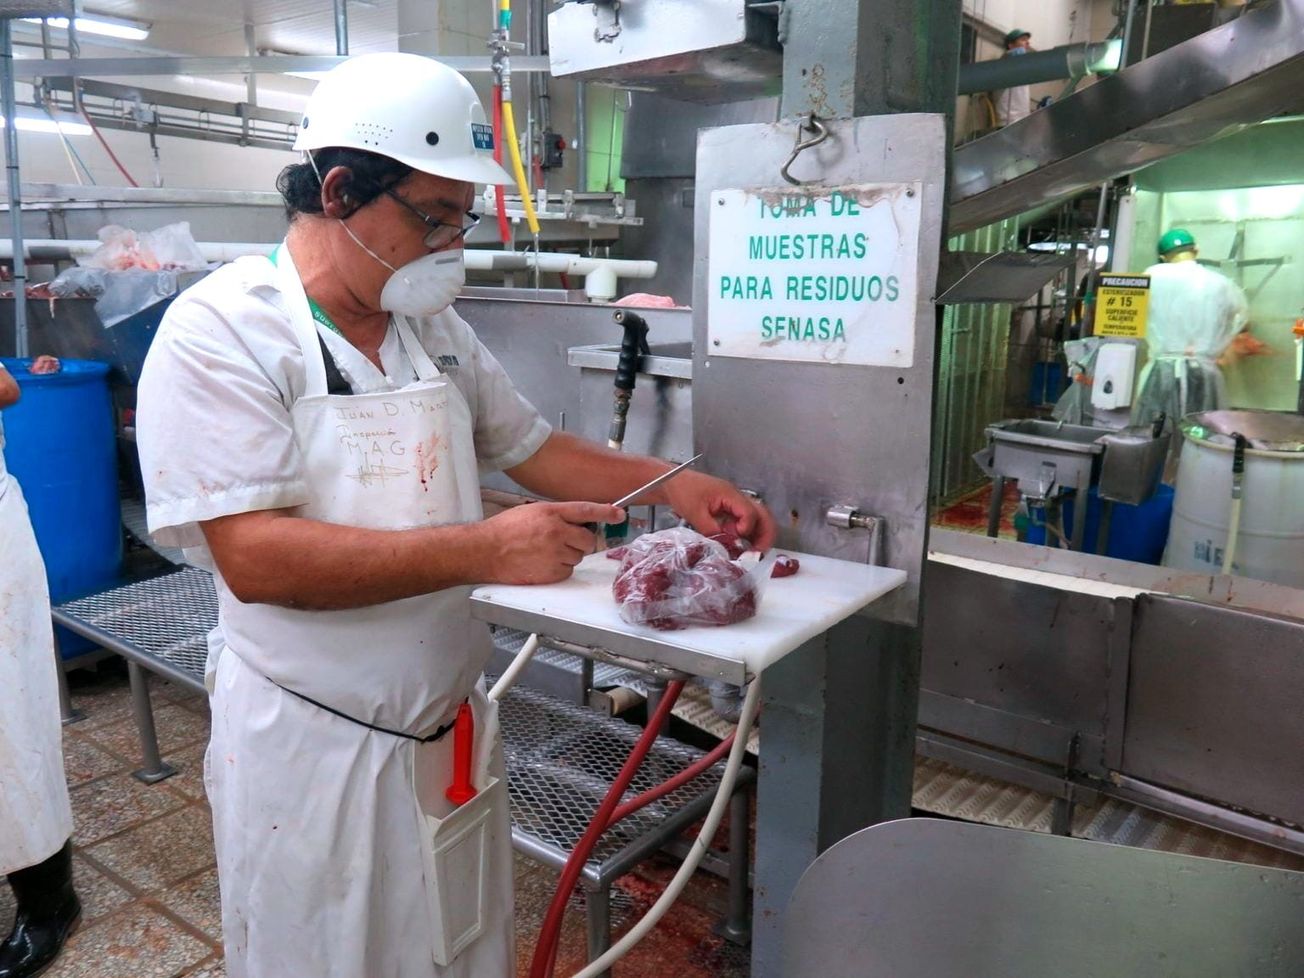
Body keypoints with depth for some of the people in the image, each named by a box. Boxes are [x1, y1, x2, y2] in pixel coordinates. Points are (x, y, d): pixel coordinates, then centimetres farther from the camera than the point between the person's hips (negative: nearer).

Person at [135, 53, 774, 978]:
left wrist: (668, 482, -1)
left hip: (454, 726, 6)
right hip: (313, 750, -5)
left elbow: (529, 445, 13)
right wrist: (483, 549, -29)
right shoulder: (219, 331, -16)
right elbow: (253, 557, -25)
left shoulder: (437, 328, 4)